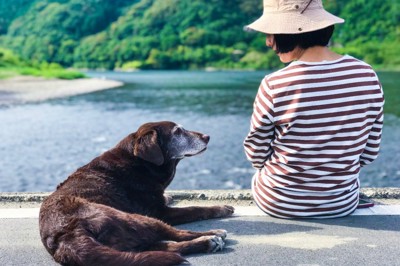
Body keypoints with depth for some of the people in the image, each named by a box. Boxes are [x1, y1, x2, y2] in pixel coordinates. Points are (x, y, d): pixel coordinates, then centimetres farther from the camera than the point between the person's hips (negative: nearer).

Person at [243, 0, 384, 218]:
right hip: (343, 204, 4)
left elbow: (256, 156, -9)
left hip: (279, 205, -3)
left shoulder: (274, 86, -23)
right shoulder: (367, 76, -12)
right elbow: (369, 153, -2)